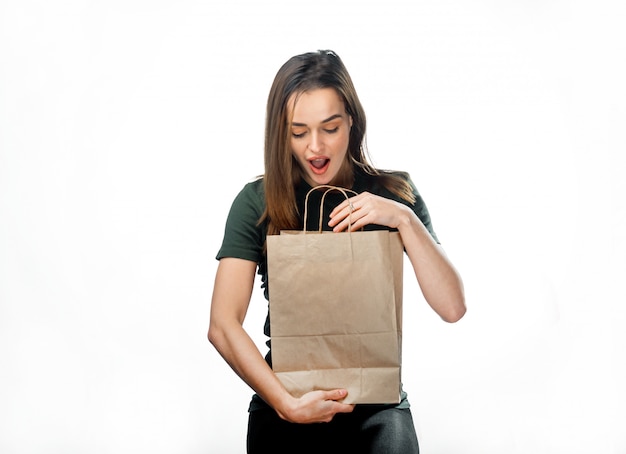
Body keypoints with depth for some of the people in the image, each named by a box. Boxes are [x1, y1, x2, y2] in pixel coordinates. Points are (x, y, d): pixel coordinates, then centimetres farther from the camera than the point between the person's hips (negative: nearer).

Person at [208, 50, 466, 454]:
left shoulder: (393, 193, 3)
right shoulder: (258, 202, 0)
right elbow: (223, 325, -8)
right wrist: (287, 404, -18)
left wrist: (404, 219, -14)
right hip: (285, 401, 0)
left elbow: (453, 308, -4)